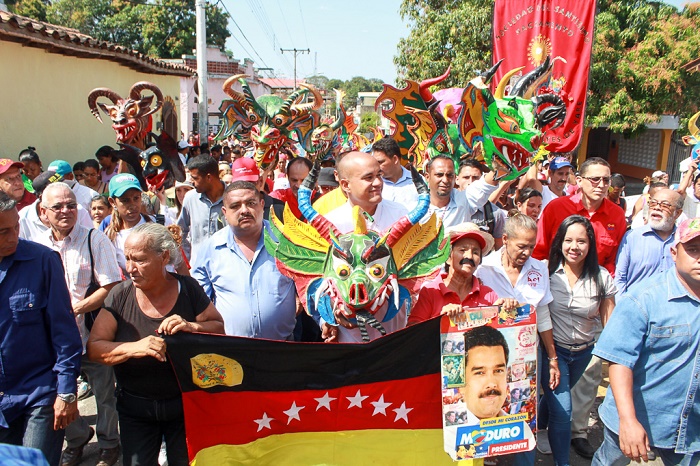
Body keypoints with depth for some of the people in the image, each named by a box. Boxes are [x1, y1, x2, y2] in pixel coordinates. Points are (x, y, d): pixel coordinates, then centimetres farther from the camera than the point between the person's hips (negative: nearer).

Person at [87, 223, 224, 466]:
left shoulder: (187, 289, -11)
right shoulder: (120, 296, -9)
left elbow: (219, 327, -2)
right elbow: (94, 348, -11)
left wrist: (192, 326, -23)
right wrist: (135, 347, -29)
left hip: (184, 403, 0)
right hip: (135, 408, 0)